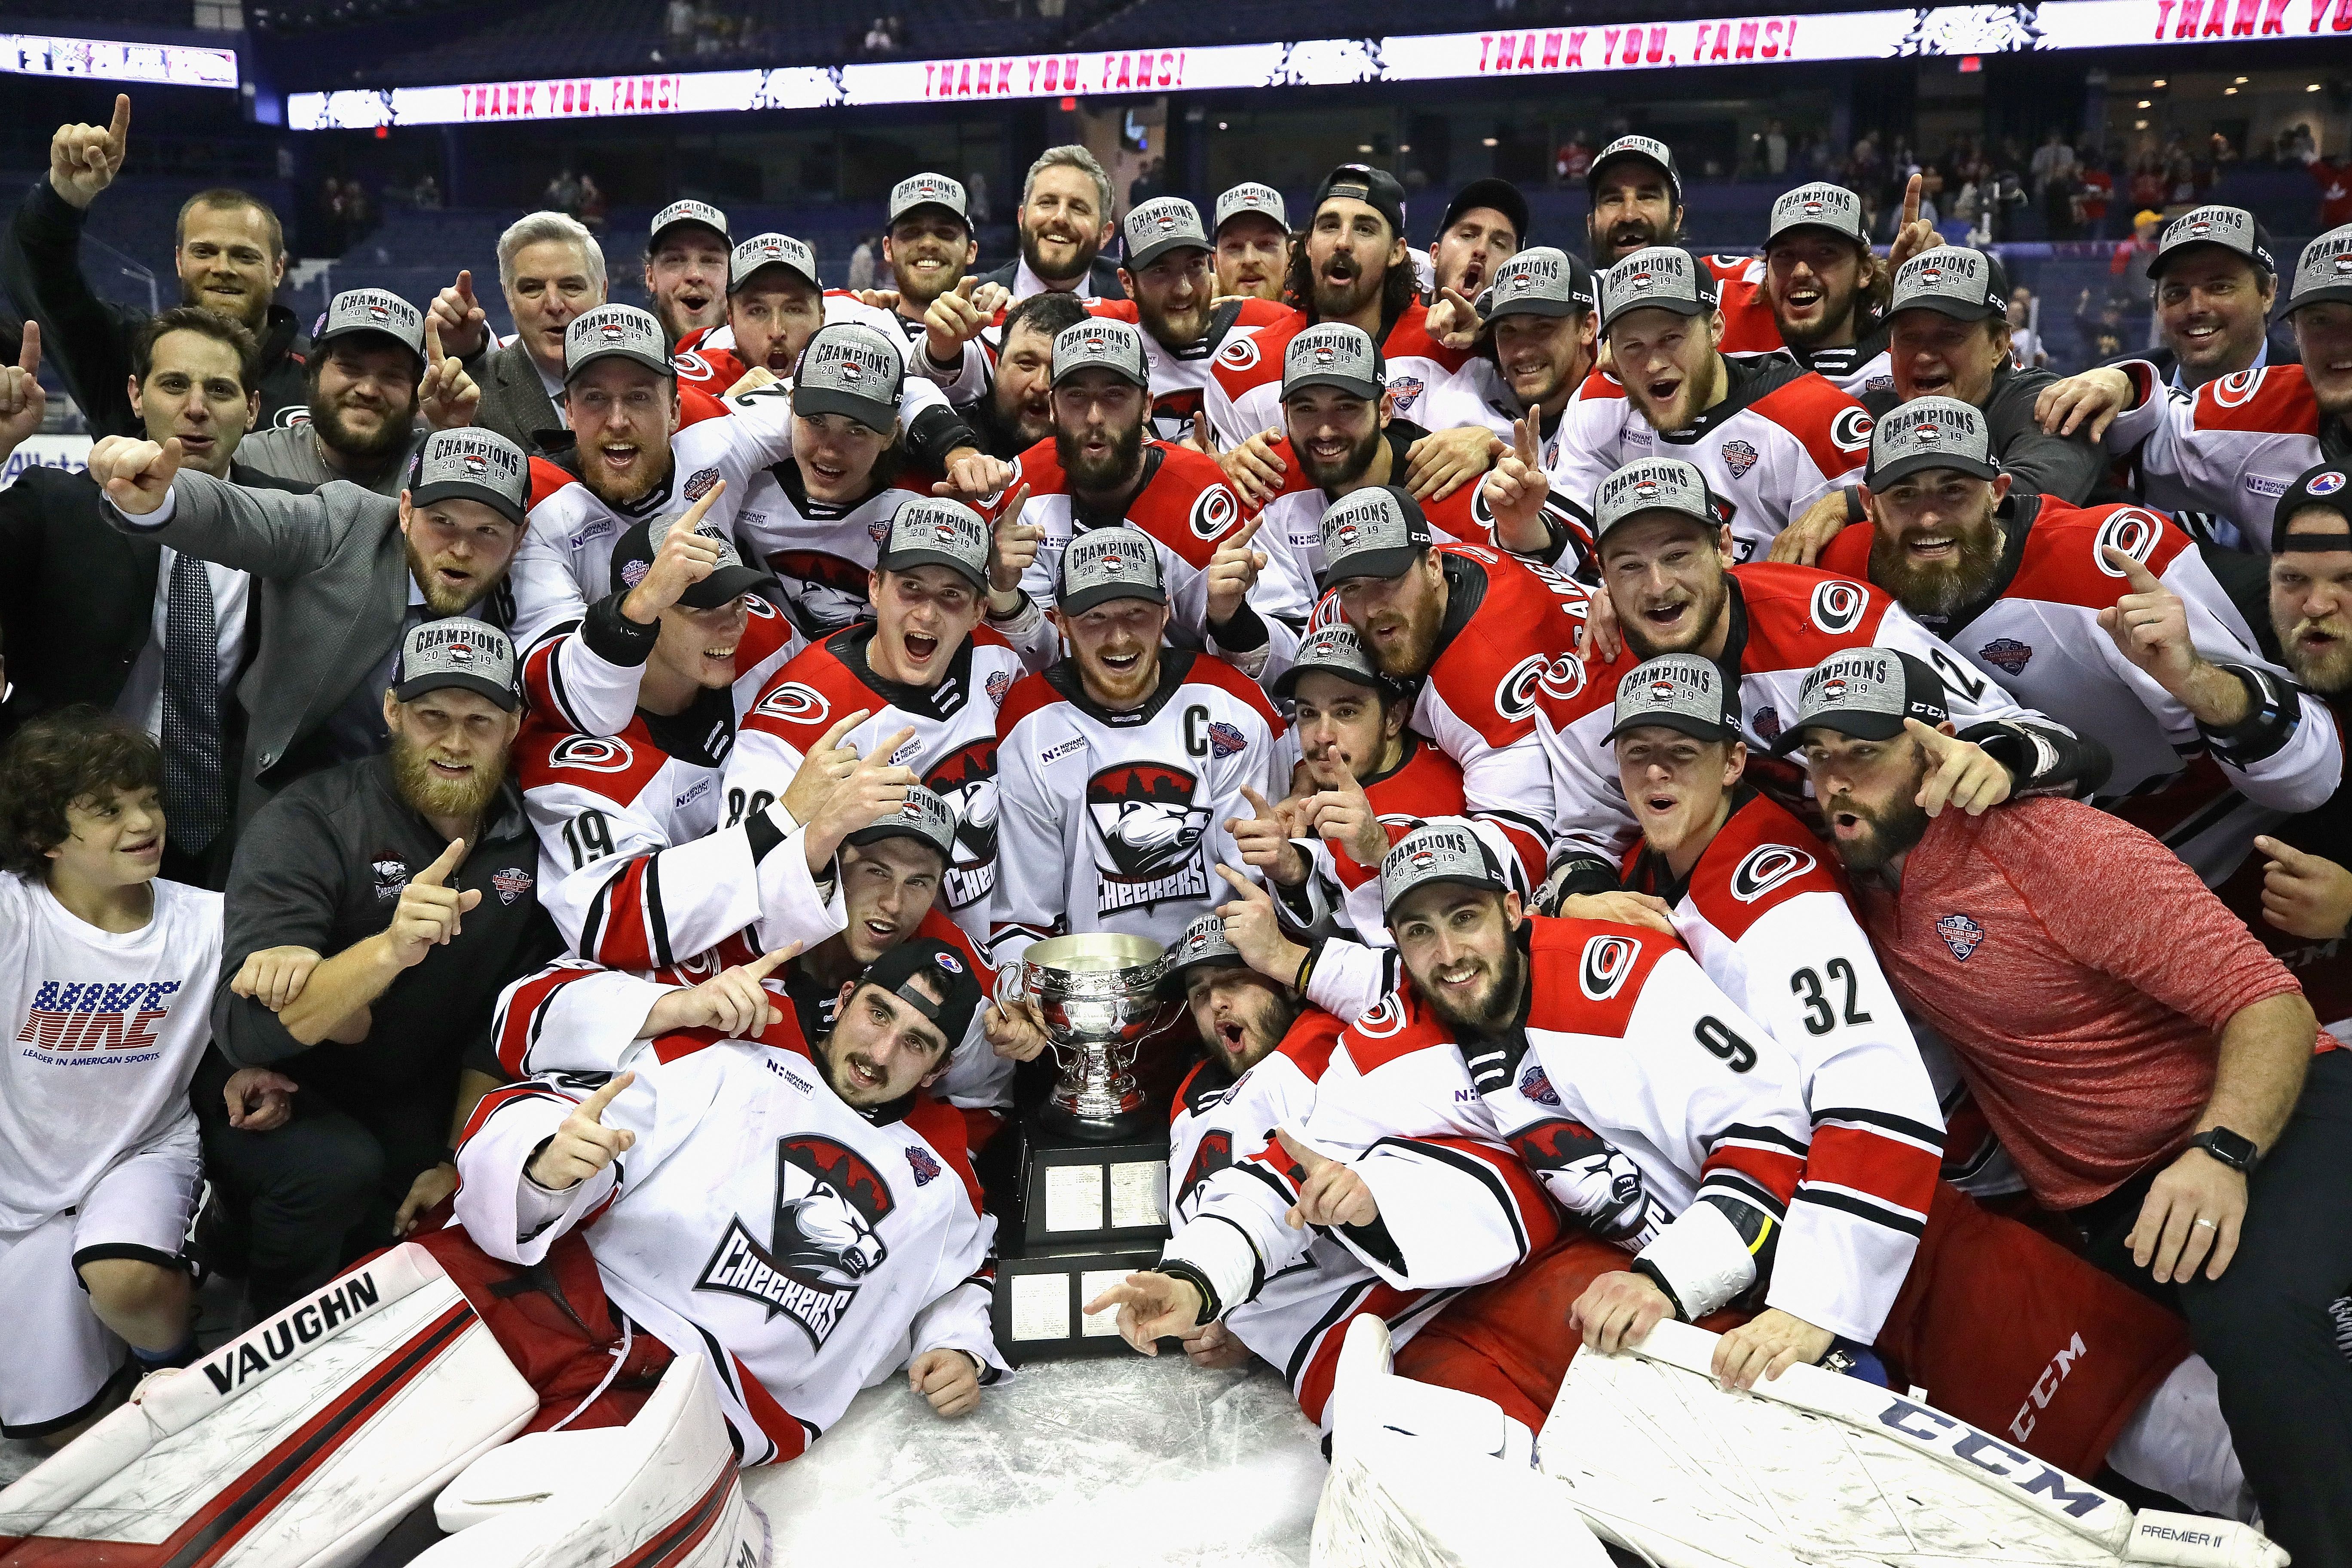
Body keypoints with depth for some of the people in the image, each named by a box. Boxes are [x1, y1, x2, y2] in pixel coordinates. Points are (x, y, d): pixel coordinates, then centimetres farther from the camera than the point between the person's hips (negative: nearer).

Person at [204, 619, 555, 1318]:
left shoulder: (527, 841, -4)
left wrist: (460, 1160, -4)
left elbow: (501, 1022, 2)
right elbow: (243, 1031, -30)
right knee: (339, 1163, -32)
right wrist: (391, 949, -45)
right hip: (275, 1095, -4)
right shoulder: (306, 823, -20)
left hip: (416, 1103, 4)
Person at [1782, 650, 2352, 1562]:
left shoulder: (2047, 844, -13)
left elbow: (2268, 1002, -15)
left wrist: (2222, 1150, -32)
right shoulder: (1863, 896, 4)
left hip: (2276, 1112, -5)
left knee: (2258, 1315, -31)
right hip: (2106, 1203, 5)